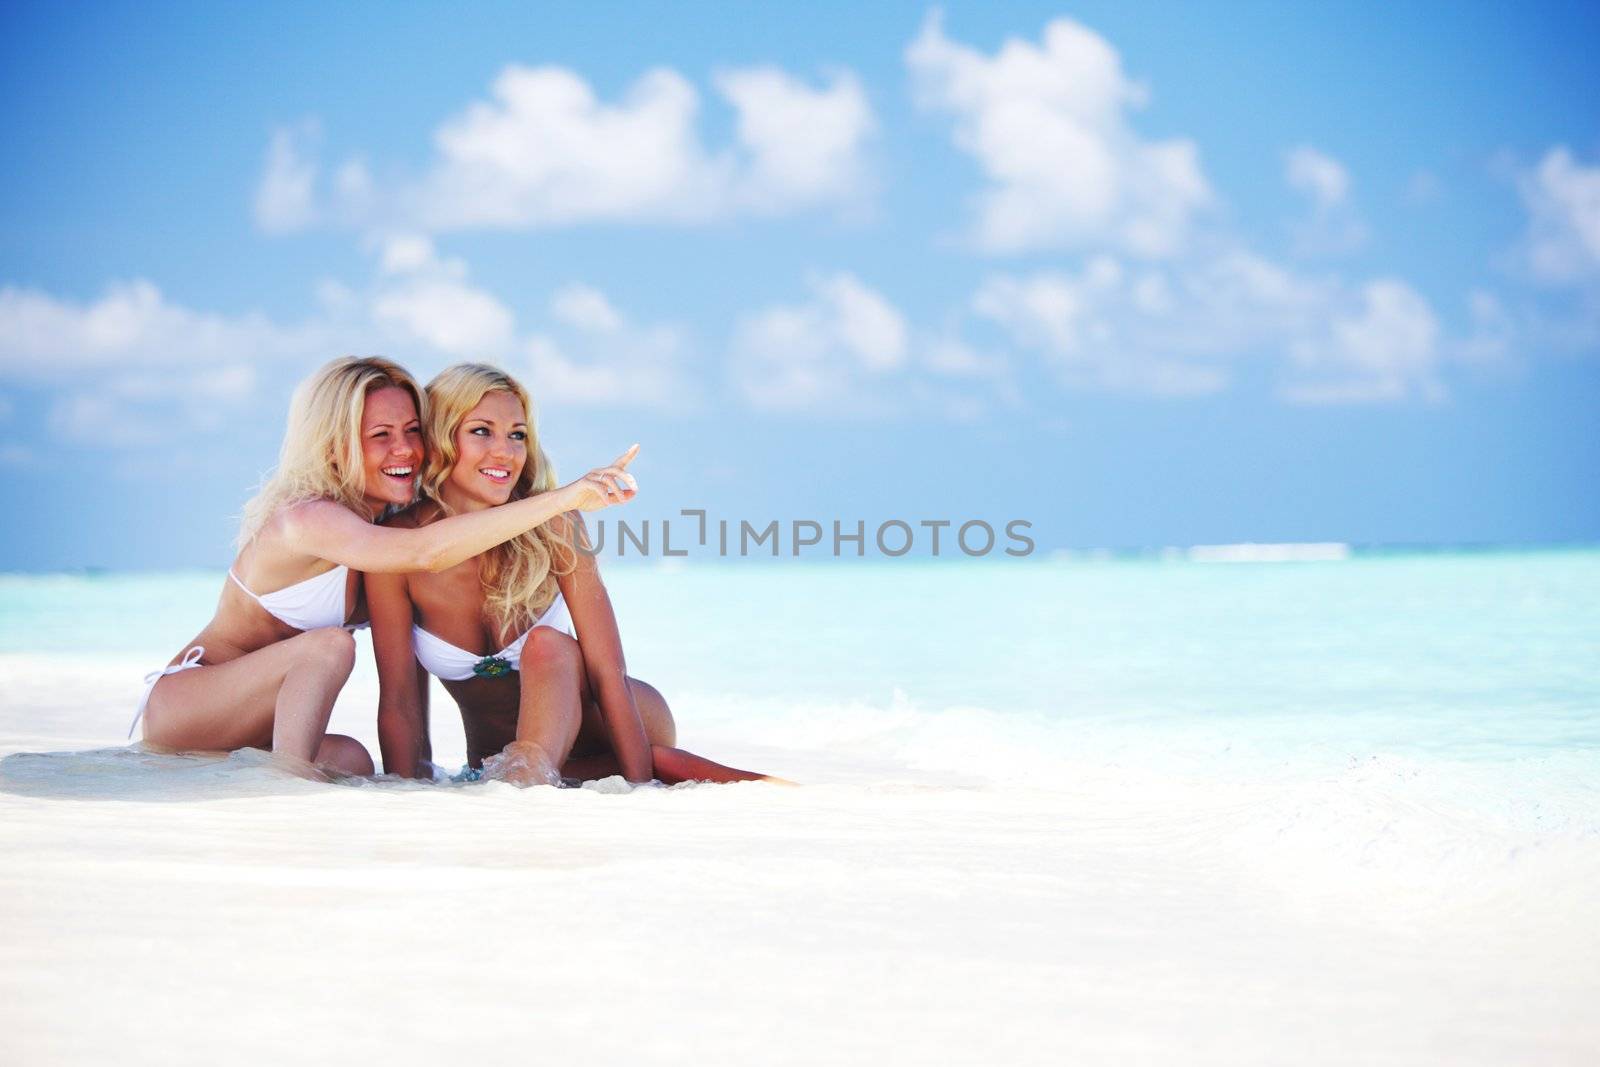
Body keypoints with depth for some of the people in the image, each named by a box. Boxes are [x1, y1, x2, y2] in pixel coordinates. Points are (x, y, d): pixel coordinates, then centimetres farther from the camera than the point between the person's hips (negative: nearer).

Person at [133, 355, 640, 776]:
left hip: (246, 726, 6)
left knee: (351, 761, -25)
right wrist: (563, 497, -48)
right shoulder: (308, 518, -25)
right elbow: (426, 551, -41)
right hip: (177, 705, -6)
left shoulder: (371, 519, 2)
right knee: (332, 645, -31)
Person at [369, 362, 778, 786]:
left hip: (601, 731, -2)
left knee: (546, 643, -32)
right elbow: (399, 702, -13)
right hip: (497, 761, 2)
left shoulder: (552, 527, -18)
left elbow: (608, 676, -20)